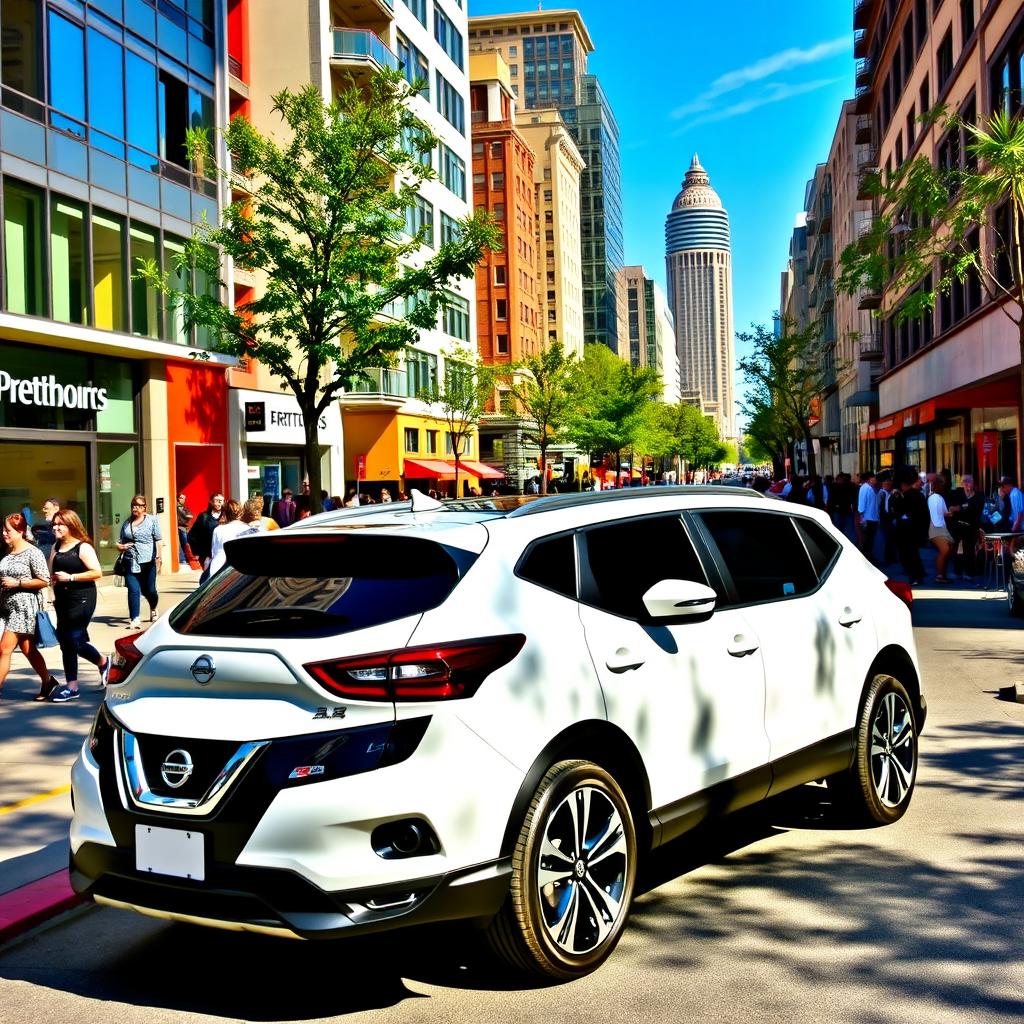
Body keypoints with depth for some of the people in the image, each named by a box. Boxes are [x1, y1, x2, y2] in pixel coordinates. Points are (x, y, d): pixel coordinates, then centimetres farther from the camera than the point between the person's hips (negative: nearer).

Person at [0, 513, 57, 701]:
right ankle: (48, 682, 25)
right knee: (28, 650, 13)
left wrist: (17, 583, -17)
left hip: (24, 606, -7)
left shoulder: (32, 553, -11)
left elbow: (44, 581, -14)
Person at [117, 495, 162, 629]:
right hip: (131, 563, 2)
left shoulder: (152, 520, 4)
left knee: (149, 590, 9)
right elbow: (120, 543, 22)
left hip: (148, 562, -2)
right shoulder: (126, 523, 15)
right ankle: (134, 619, -11)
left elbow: (158, 540, -3)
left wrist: (158, 556, -14)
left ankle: (153, 609, 40)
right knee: (133, 590, -11)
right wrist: (121, 546, -1)